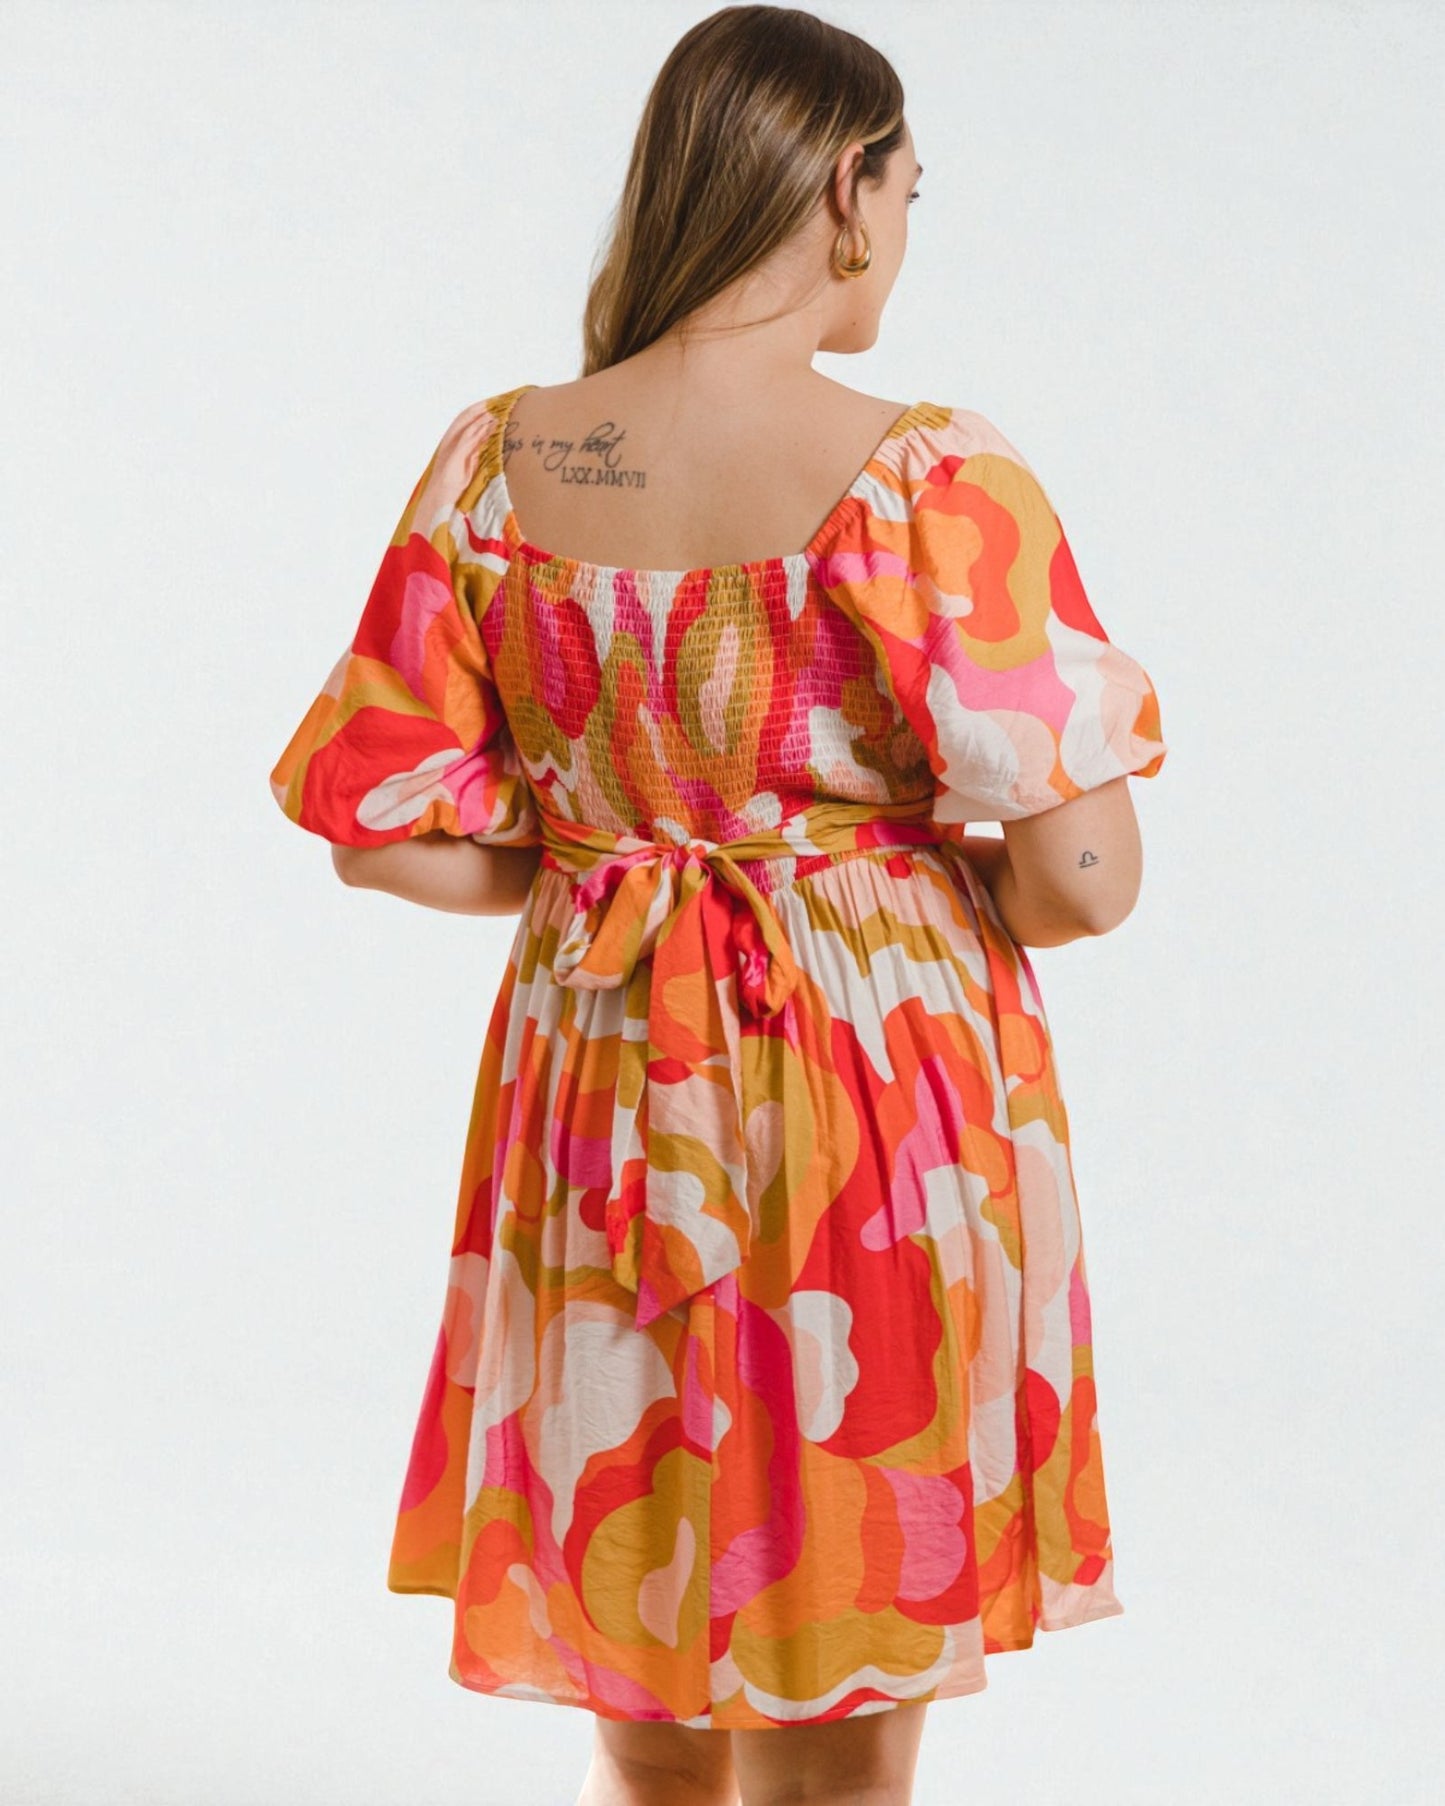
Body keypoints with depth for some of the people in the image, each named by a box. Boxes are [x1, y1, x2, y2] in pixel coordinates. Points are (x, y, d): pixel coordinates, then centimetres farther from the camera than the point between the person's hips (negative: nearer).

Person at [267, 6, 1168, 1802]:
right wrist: (921, 891, 4)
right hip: (885, 1113, -4)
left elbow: (381, 831, 1)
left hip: (601, 1105, 4)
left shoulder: (496, 466, -3)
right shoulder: (935, 481, -15)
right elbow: (1084, 876, -16)